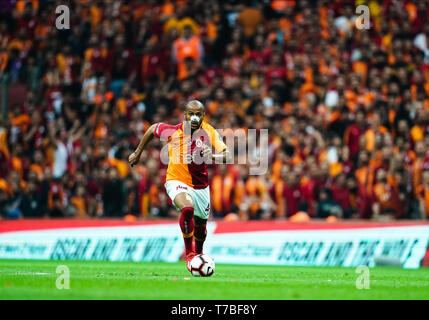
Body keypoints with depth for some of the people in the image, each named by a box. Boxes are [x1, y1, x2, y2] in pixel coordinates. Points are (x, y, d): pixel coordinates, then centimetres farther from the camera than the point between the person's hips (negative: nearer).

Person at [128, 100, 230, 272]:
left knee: (200, 226, 16)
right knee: (187, 209, -33)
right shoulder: (173, 131, -14)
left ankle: (198, 254, 49)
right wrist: (138, 153, 13)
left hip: (200, 186, 3)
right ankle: (189, 253, -16)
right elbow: (152, 129, 6)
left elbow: (227, 155, -16)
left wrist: (213, 156, -37)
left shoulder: (209, 132, -11)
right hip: (177, 181, -3)